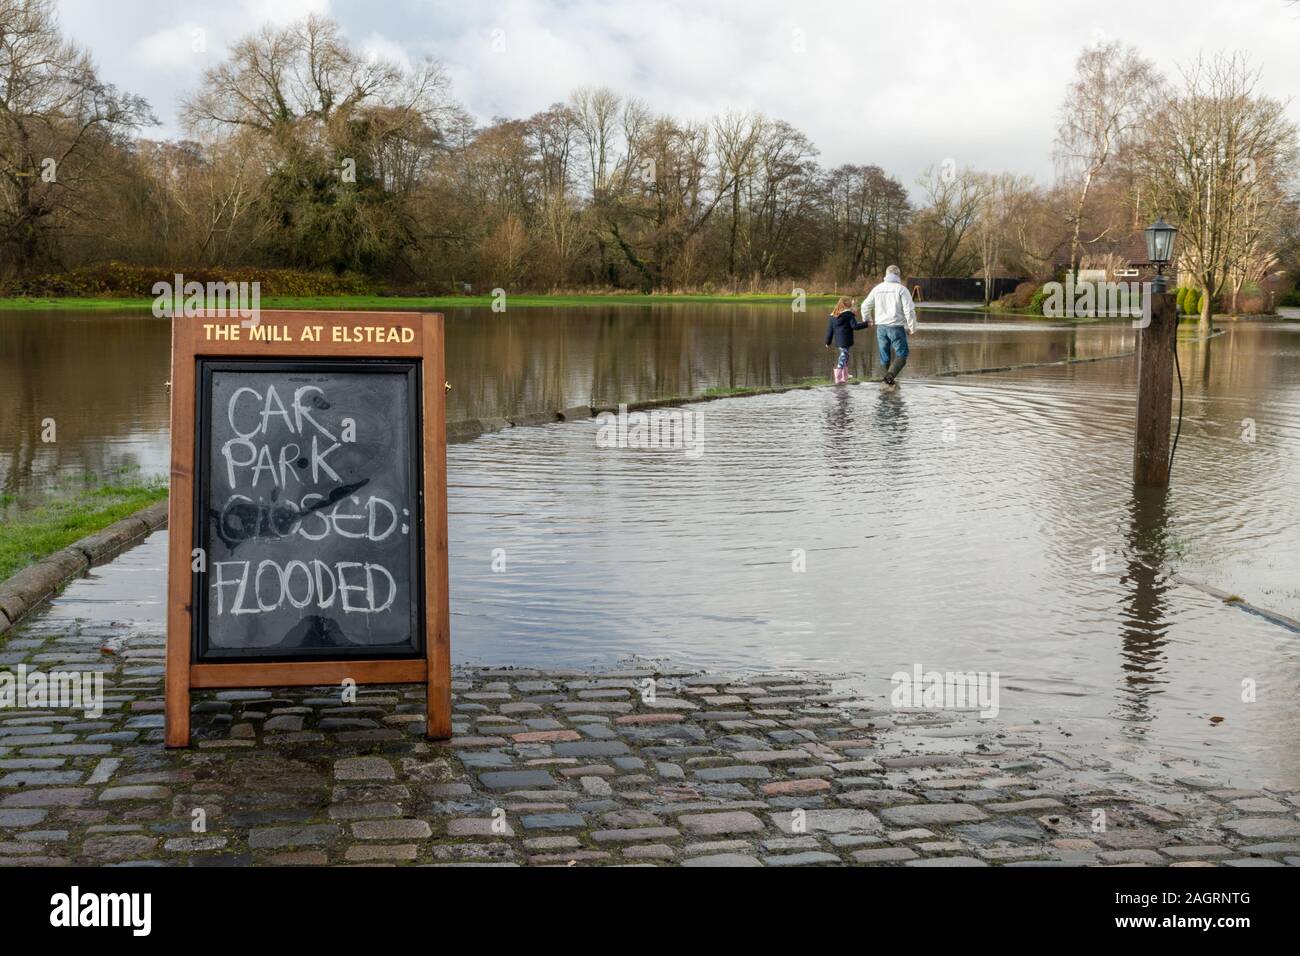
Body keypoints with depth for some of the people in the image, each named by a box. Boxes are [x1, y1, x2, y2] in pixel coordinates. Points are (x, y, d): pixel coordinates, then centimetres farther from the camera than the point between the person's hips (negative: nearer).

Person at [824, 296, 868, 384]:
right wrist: (866, 324, -4)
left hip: (837, 340, 7)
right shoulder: (849, 314, -8)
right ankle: (838, 379, -12)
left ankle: (845, 375, 32)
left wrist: (828, 342, 18)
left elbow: (830, 329, 13)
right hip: (846, 340, -7)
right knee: (843, 357, -5)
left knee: (844, 356, 22)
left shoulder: (833, 315, 11)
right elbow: (855, 325, -13)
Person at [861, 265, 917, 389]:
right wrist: (912, 328, -1)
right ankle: (890, 376, -21)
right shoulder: (901, 289, -7)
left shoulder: (878, 288, 6)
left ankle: (890, 382, 21)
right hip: (896, 327, -4)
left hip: (881, 327, 4)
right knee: (901, 355, 1)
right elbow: (909, 310, -12)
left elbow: (865, 305, 13)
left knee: (885, 356, 14)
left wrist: (866, 319, 33)